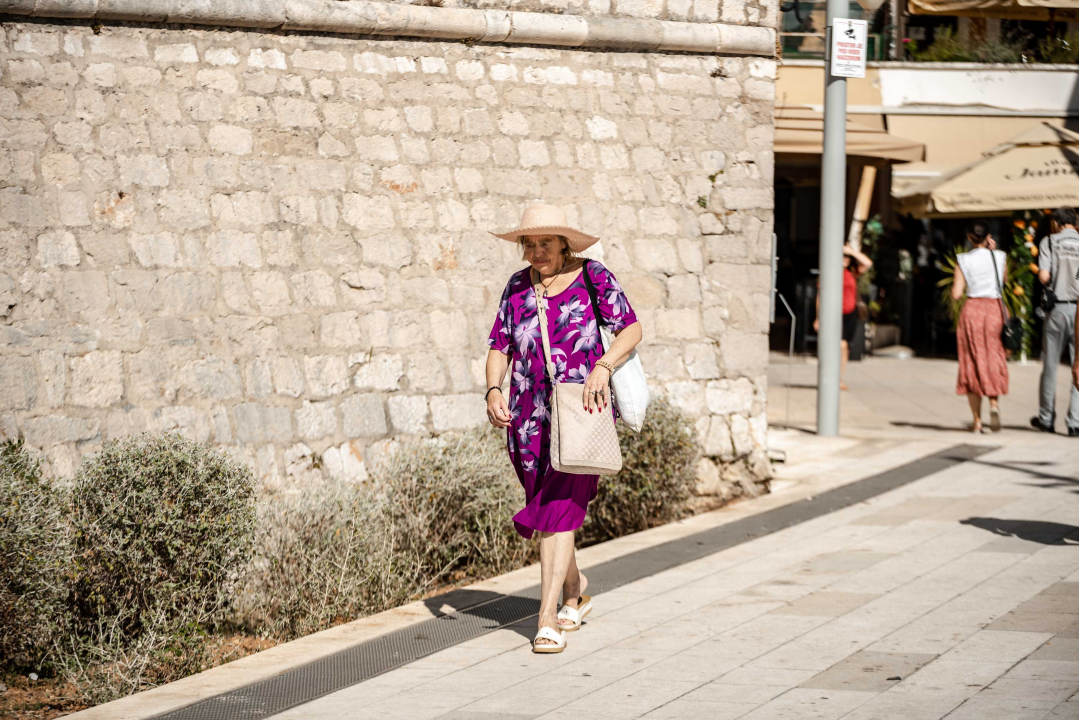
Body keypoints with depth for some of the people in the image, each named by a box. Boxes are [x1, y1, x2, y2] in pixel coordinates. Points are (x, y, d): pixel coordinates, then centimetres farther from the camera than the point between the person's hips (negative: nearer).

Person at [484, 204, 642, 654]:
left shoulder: (594, 277, -1)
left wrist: (603, 367, -23)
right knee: (547, 511, 13)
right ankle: (574, 589, 39)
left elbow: (631, 330, -7)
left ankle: (548, 620, -15)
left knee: (558, 511, -14)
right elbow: (499, 346, 10)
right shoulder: (517, 287, 10)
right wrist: (494, 389, -9)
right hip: (529, 415, 5)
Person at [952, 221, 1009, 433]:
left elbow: (956, 294, -6)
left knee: (973, 362, 6)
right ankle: (994, 403, -20)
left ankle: (977, 420, 5)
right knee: (994, 360, 8)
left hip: (972, 310, -1)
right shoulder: (1000, 257, 1)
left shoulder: (963, 260, -3)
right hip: (995, 308, 1)